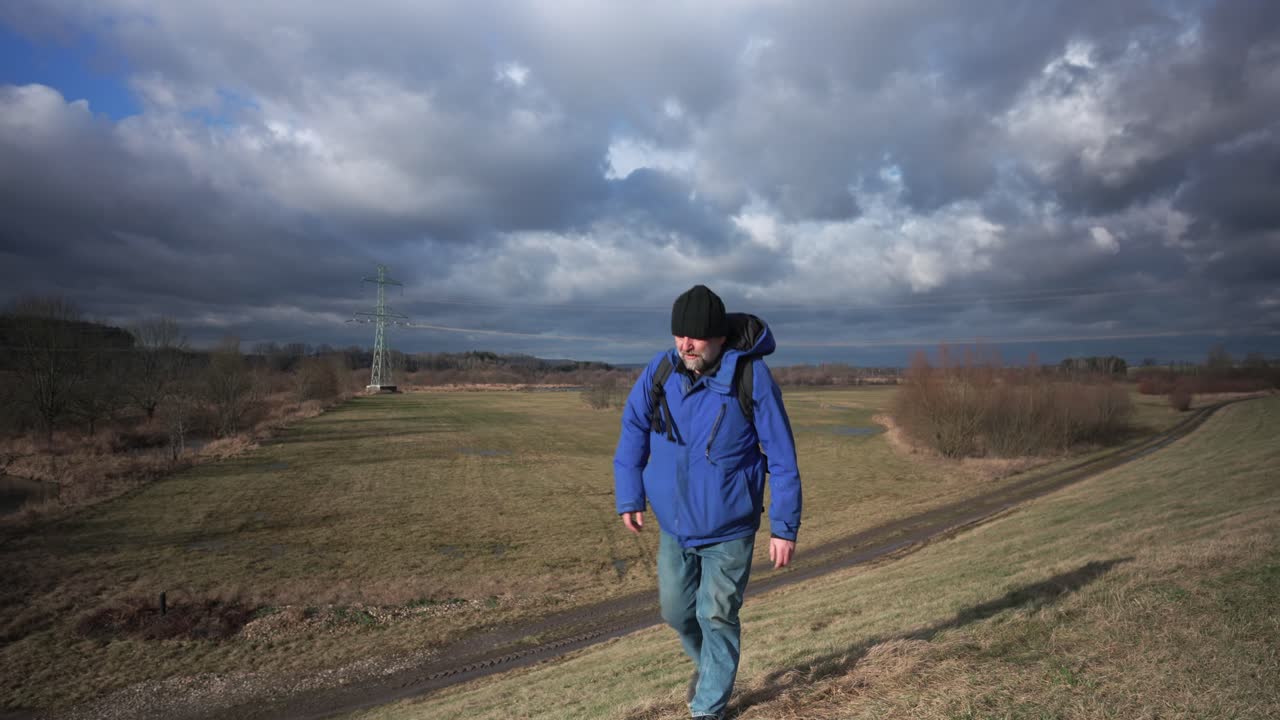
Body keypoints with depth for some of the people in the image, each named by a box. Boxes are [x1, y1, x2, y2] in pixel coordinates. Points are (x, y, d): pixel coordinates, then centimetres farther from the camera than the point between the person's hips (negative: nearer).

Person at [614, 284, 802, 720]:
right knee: (676, 610, 17)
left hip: (729, 530, -4)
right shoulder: (659, 372, -11)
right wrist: (629, 497, -3)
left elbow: (782, 456, -14)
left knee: (716, 617, 4)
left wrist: (784, 527, -13)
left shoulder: (752, 377, -20)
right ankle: (708, 663, 47)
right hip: (674, 524, 4)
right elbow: (633, 433, 2)